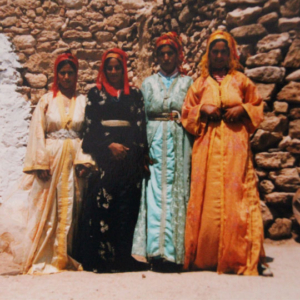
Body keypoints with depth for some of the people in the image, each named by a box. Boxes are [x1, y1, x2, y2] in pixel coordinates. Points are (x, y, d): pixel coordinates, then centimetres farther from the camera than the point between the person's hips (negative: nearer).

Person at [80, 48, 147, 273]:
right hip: (103, 157, -1)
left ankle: (123, 259, 3)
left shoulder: (135, 94, 18)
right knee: (101, 204, -7)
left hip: (130, 157, 1)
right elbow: (90, 126, 6)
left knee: (127, 206, -4)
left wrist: (134, 150, -5)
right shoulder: (95, 93, 15)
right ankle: (100, 260, 0)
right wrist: (109, 145, -7)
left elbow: (141, 125, 10)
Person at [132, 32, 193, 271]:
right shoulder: (149, 83, 18)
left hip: (179, 142, 0)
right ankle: (159, 251, -4)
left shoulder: (188, 82, 15)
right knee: (157, 191, -7)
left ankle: (175, 252, -1)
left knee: (177, 191, -6)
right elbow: (145, 113, 9)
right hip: (156, 141, 1)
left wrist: (163, 109, -1)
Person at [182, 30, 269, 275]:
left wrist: (243, 109, -4)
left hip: (235, 144, 0)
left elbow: (258, 106, 16)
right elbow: (186, 114, 14)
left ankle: (238, 258, 2)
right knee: (207, 196, -3)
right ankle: (206, 257, 7)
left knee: (236, 195, -6)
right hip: (207, 146, 1)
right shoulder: (200, 84, 16)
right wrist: (202, 110, -5)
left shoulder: (241, 81, 14)